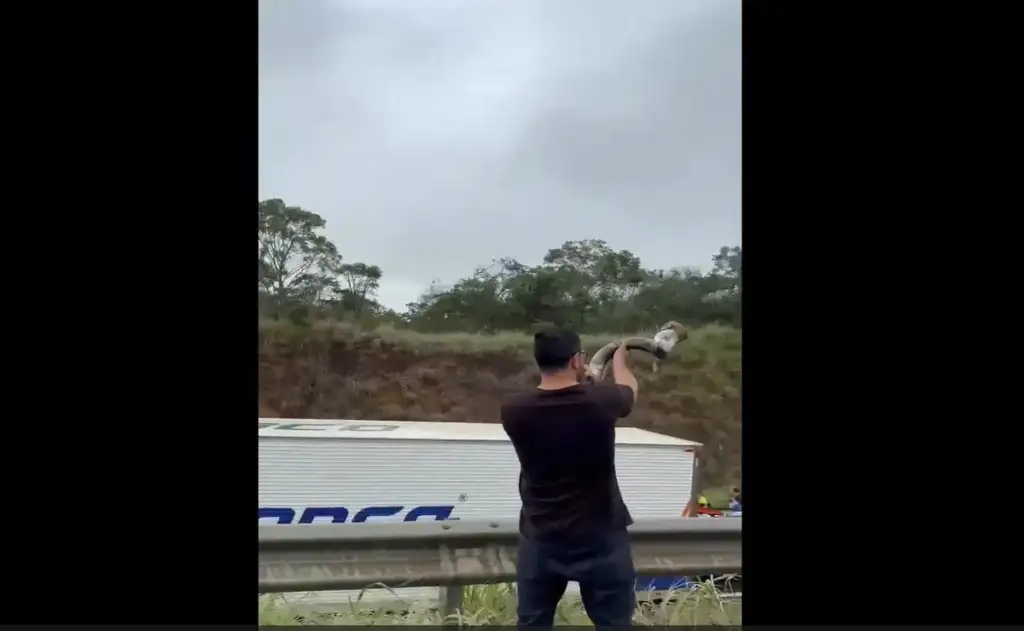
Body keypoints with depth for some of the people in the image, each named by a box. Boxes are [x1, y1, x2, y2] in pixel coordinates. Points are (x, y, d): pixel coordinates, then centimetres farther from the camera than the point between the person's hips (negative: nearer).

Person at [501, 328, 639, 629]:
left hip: (540, 540, 2)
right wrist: (618, 358, 29)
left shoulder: (514, 411, -13)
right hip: (600, 539, -1)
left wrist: (575, 378, 25)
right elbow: (629, 387, 8)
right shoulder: (600, 401, -17)